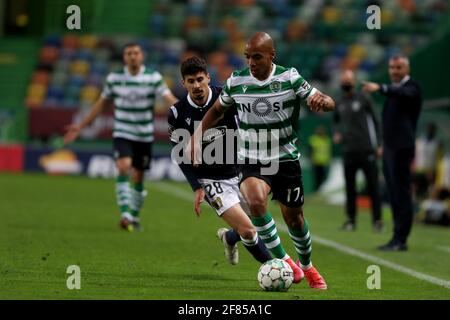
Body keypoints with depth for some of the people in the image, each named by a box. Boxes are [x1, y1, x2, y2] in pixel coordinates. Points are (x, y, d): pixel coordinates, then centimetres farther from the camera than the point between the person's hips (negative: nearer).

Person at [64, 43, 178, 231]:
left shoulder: (153, 77, -5)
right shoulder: (114, 78, -1)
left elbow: (169, 99, -14)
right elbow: (101, 104, 11)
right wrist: (80, 126, 13)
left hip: (144, 137, 1)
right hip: (122, 135, -1)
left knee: (138, 179, 8)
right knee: (124, 168, -24)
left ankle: (134, 217, 29)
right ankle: (125, 214, -28)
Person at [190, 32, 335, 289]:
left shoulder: (290, 78, -9)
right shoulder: (236, 81, -4)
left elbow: (329, 104, -10)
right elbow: (218, 110, 13)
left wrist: (320, 100, -34)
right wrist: (197, 134, 2)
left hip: (286, 159, 0)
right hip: (251, 161, 0)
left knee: (294, 218, 8)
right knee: (256, 201, -29)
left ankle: (307, 266, 37)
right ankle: (283, 260, -13)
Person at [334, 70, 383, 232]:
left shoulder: (363, 99, 0)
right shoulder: (340, 103, 12)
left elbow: (374, 121, 3)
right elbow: (336, 121, 30)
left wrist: (378, 145, -1)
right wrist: (337, 133, 9)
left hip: (366, 150, -4)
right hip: (348, 150, 4)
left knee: (372, 185, -4)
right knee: (350, 187, 5)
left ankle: (377, 219, 0)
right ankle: (351, 220, 11)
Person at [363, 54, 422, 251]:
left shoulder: (412, 87, -8)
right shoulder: (393, 89, 19)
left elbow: (402, 94, -32)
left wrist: (380, 88, -49)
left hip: (401, 149, -9)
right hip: (389, 149, 9)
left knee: (402, 194, -9)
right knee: (394, 195, 10)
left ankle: (401, 240, -9)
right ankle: (397, 239, 13)